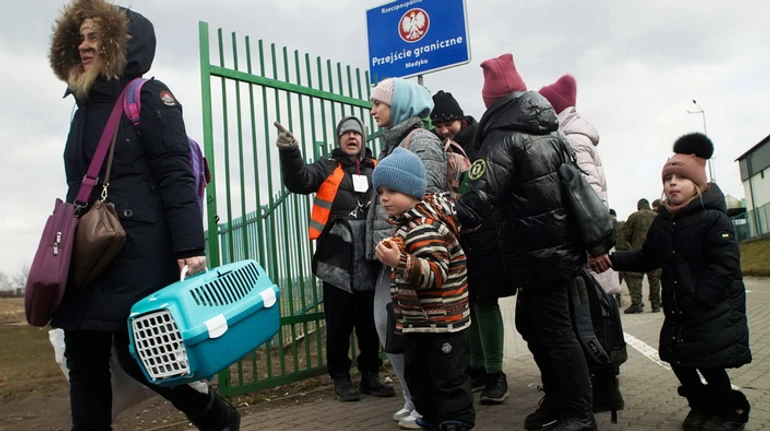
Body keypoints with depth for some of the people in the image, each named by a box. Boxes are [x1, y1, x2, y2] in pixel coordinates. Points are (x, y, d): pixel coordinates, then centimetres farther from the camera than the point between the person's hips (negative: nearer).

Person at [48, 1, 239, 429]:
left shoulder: (148, 97, -2)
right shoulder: (86, 107, 20)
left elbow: (176, 176, -13)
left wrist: (190, 245, -22)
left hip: (138, 254, -8)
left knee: (137, 353, -4)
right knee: (84, 361, 7)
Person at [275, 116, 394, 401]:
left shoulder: (378, 170, 13)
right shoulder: (327, 168, 6)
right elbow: (299, 181, -11)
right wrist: (290, 153, -28)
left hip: (371, 262, 2)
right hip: (337, 261, -2)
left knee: (370, 324, 12)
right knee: (339, 325, 7)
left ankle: (370, 375, 26)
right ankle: (341, 378, 21)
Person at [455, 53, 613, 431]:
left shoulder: (503, 138, -11)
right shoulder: (551, 132, 13)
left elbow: (482, 195, -23)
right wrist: (596, 241, 12)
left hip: (536, 253, -9)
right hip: (559, 245, 9)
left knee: (554, 330, -1)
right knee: (531, 323, 18)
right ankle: (558, 399, 27)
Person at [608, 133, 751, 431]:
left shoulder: (713, 218, -14)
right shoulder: (662, 222, 6)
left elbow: (724, 266, -20)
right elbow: (646, 259, 9)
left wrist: (697, 301, -24)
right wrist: (613, 259, -4)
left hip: (714, 308, -6)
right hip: (678, 308, 6)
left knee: (708, 359, -6)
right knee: (677, 356, 7)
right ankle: (702, 403, 33)